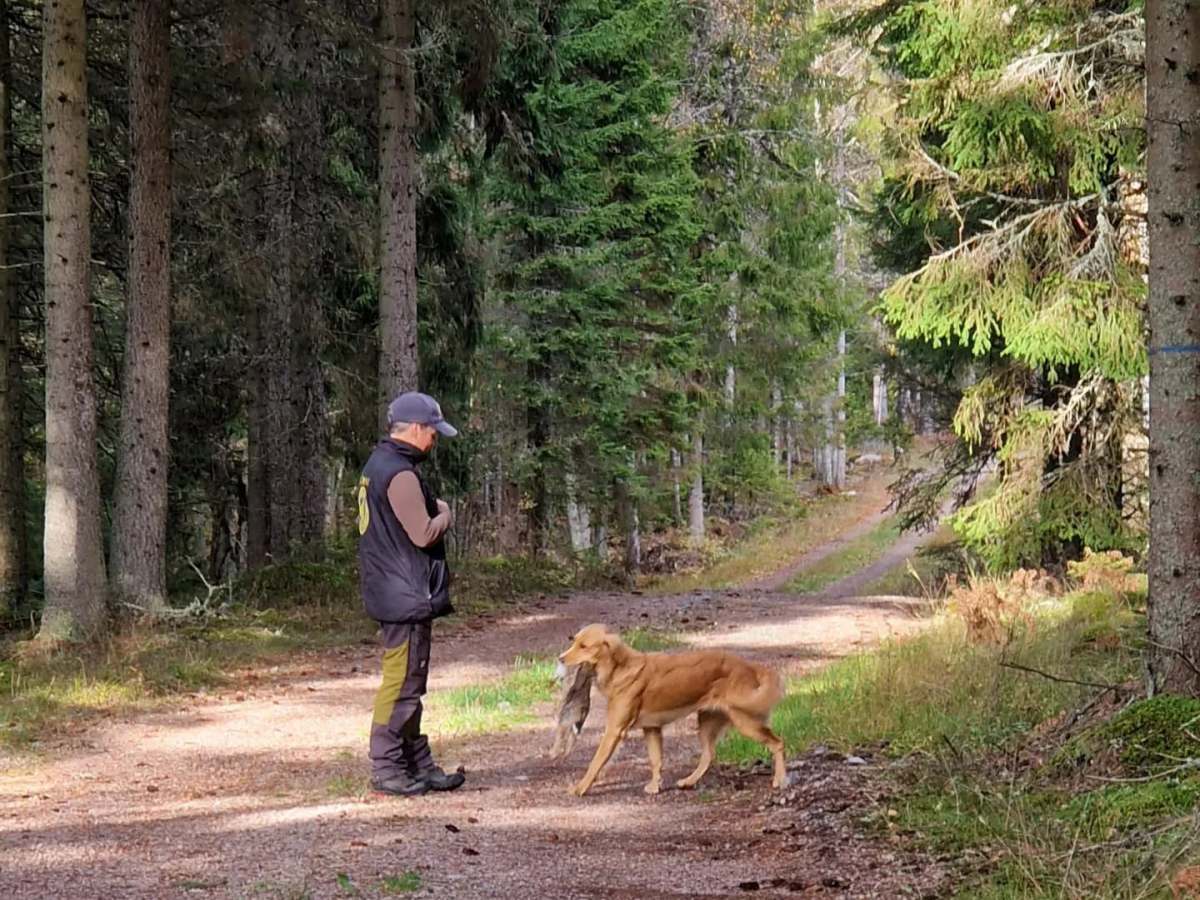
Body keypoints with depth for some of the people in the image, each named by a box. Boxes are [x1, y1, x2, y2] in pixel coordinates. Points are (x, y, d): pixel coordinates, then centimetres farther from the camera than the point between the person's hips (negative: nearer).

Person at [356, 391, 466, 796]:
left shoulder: (377, 465, 15)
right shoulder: (400, 475, -19)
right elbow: (423, 534, -20)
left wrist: (434, 507, 8)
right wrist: (445, 513, -2)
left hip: (391, 593, 11)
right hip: (407, 596, -11)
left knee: (408, 684, 15)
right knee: (401, 682, -5)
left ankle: (419, 765, 21)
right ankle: (386, 768, -1)